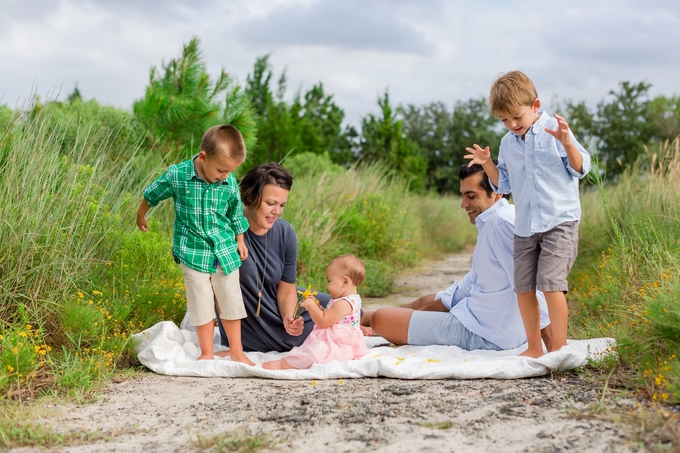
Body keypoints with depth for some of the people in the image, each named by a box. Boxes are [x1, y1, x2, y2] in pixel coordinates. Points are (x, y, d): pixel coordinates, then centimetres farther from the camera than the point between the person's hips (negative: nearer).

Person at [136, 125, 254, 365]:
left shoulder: (230, 183, -9)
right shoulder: (176, 175, -15)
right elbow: (151, 195, 5)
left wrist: (240, 241, 17)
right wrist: (141, 216, 19)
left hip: (226, 251, 2)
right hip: (194, 252, -2)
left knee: (231, 301, 9)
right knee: (201, 304, 4)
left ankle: (237, 351, 22)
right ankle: (207, 353, 18)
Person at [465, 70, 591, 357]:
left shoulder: (554, 130, -5)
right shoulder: (508, 143, 11)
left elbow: (581, 169, -6)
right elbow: (503, 184, 19)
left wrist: (567, 143, -22)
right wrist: (487, 164, 2)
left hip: (559, 222, -6)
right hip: (525, 226, 6)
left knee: (550, 282, -16)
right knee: (523, 287, 5)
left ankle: (559, 347, -5)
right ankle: (534, 347, 18)